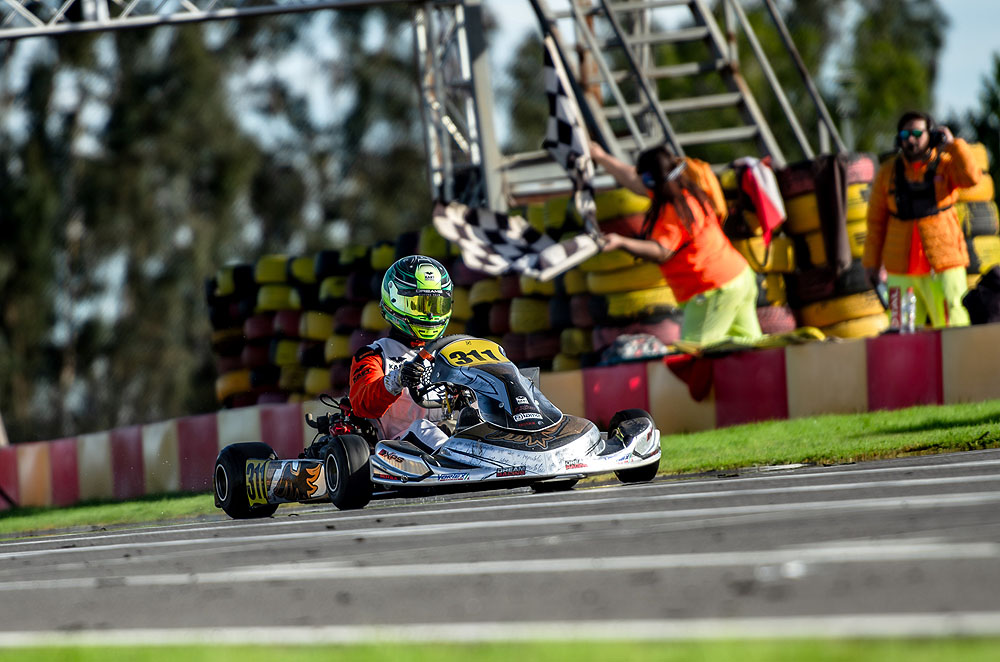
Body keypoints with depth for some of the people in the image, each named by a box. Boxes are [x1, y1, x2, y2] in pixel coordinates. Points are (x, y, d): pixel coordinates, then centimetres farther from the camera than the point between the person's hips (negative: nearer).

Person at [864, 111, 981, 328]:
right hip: (901, 269, 2)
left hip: (943, 263, -2)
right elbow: (876, 220, 12)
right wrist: (872, 262, 8)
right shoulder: (889, 172, 9)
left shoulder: (945, 164, 3)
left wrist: (953, 144, -12)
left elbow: (971, 178, -19)